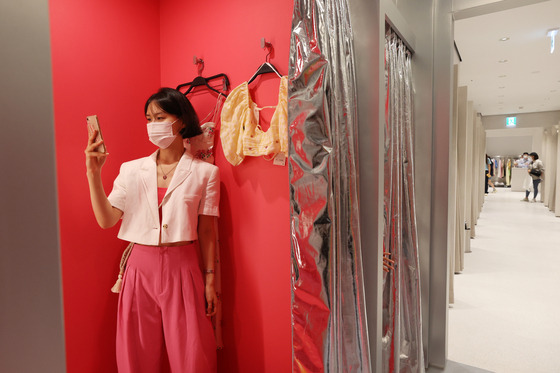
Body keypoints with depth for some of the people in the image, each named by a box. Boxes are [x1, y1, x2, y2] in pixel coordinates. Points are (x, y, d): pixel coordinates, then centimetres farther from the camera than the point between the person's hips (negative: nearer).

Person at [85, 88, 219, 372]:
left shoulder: (204, 172, -2)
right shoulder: (131, 170, 4)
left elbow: (207, 231, -1)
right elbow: (106, 220, -2)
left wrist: (210, 280, 0)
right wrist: (94, 173, -10)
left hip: (182, 268, -2)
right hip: (141, 267, 3)